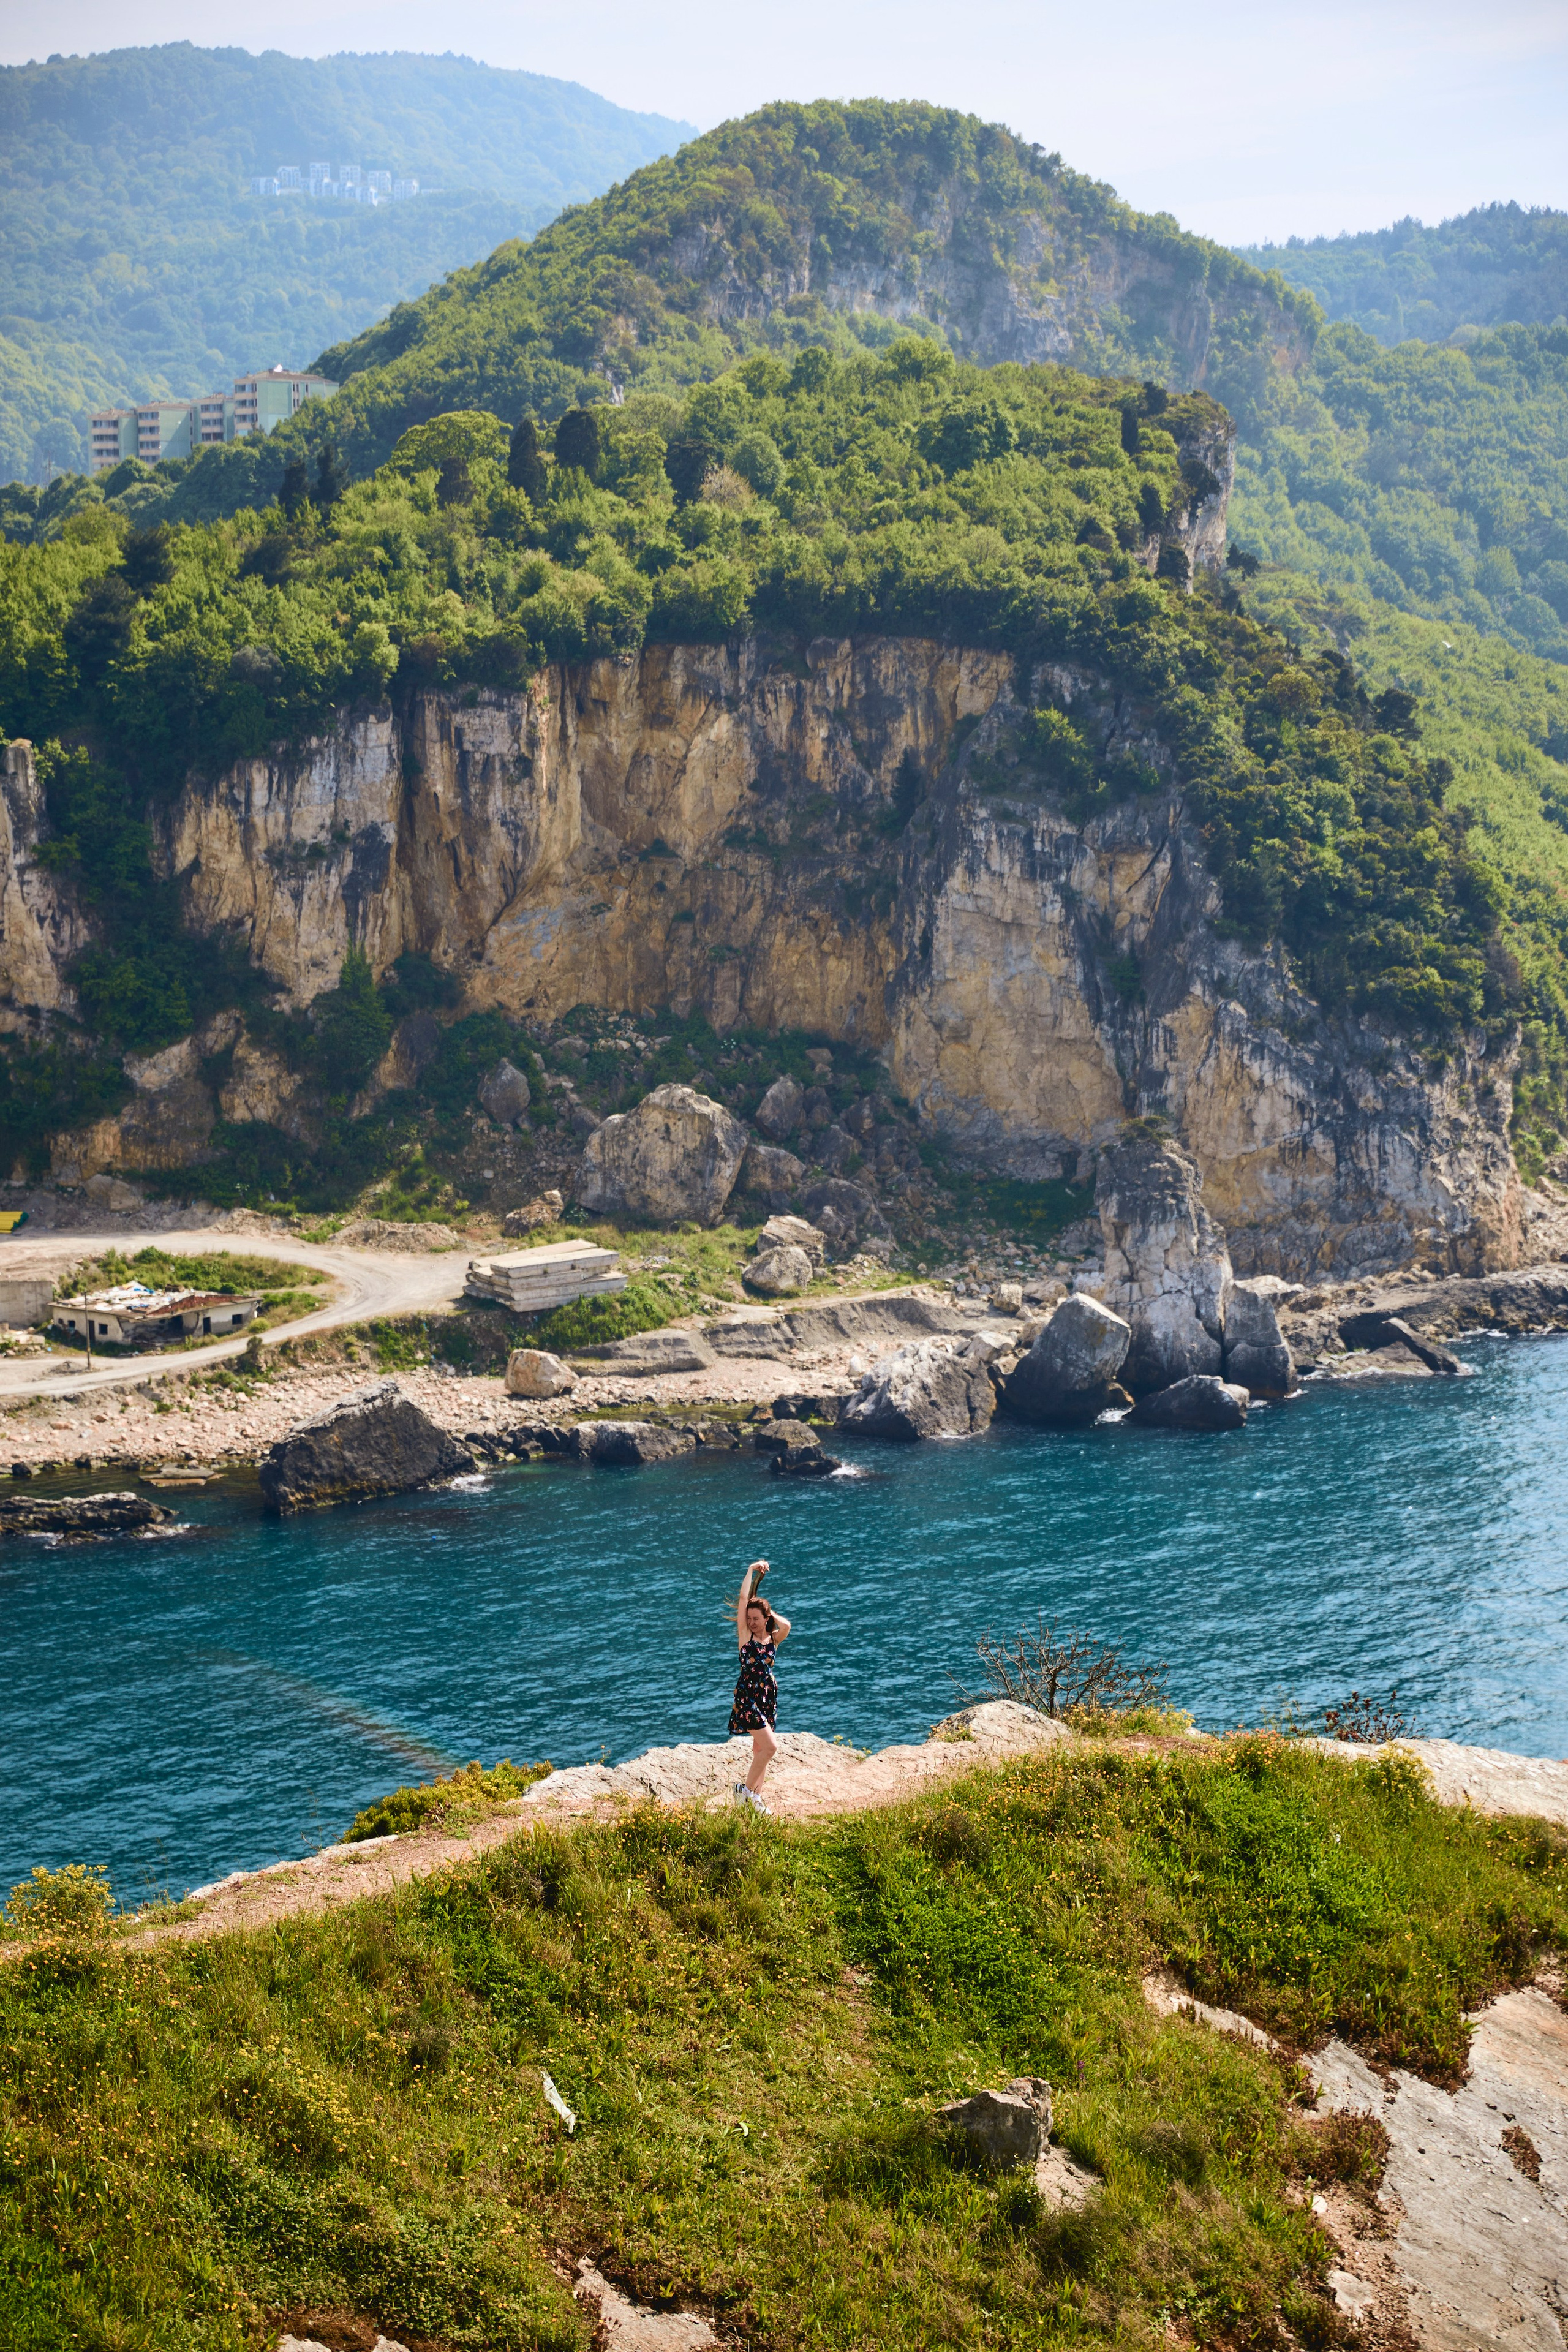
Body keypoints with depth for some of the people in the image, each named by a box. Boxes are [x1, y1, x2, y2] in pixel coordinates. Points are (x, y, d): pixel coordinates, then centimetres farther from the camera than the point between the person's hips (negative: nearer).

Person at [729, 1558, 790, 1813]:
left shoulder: (774, 1638, 5)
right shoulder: (746, 1636, -3)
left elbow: (786, 1625, -18)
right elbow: (743, 1599, -10)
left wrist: (770, 1612, -2)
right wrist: (751, 1571, -7)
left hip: (769, 1696, 5)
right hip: (748, 1695, -5)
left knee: (761, 1748, 8)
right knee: (770, 1746, -14)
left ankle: (755, 1796, 16)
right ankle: (746, 1789, -1)